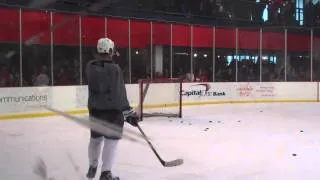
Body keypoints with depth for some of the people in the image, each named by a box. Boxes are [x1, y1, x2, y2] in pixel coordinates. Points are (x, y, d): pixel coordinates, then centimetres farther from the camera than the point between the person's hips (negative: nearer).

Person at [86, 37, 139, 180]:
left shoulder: (90, 66, 2)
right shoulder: (114, 68, -15)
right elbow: (119, 93, -17)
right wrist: (128, 112, -12)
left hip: (95, 109, 6)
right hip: (112, 110, -6)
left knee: (95, 138, 20)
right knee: (111, 140, 2)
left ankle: (92, 168, 35)